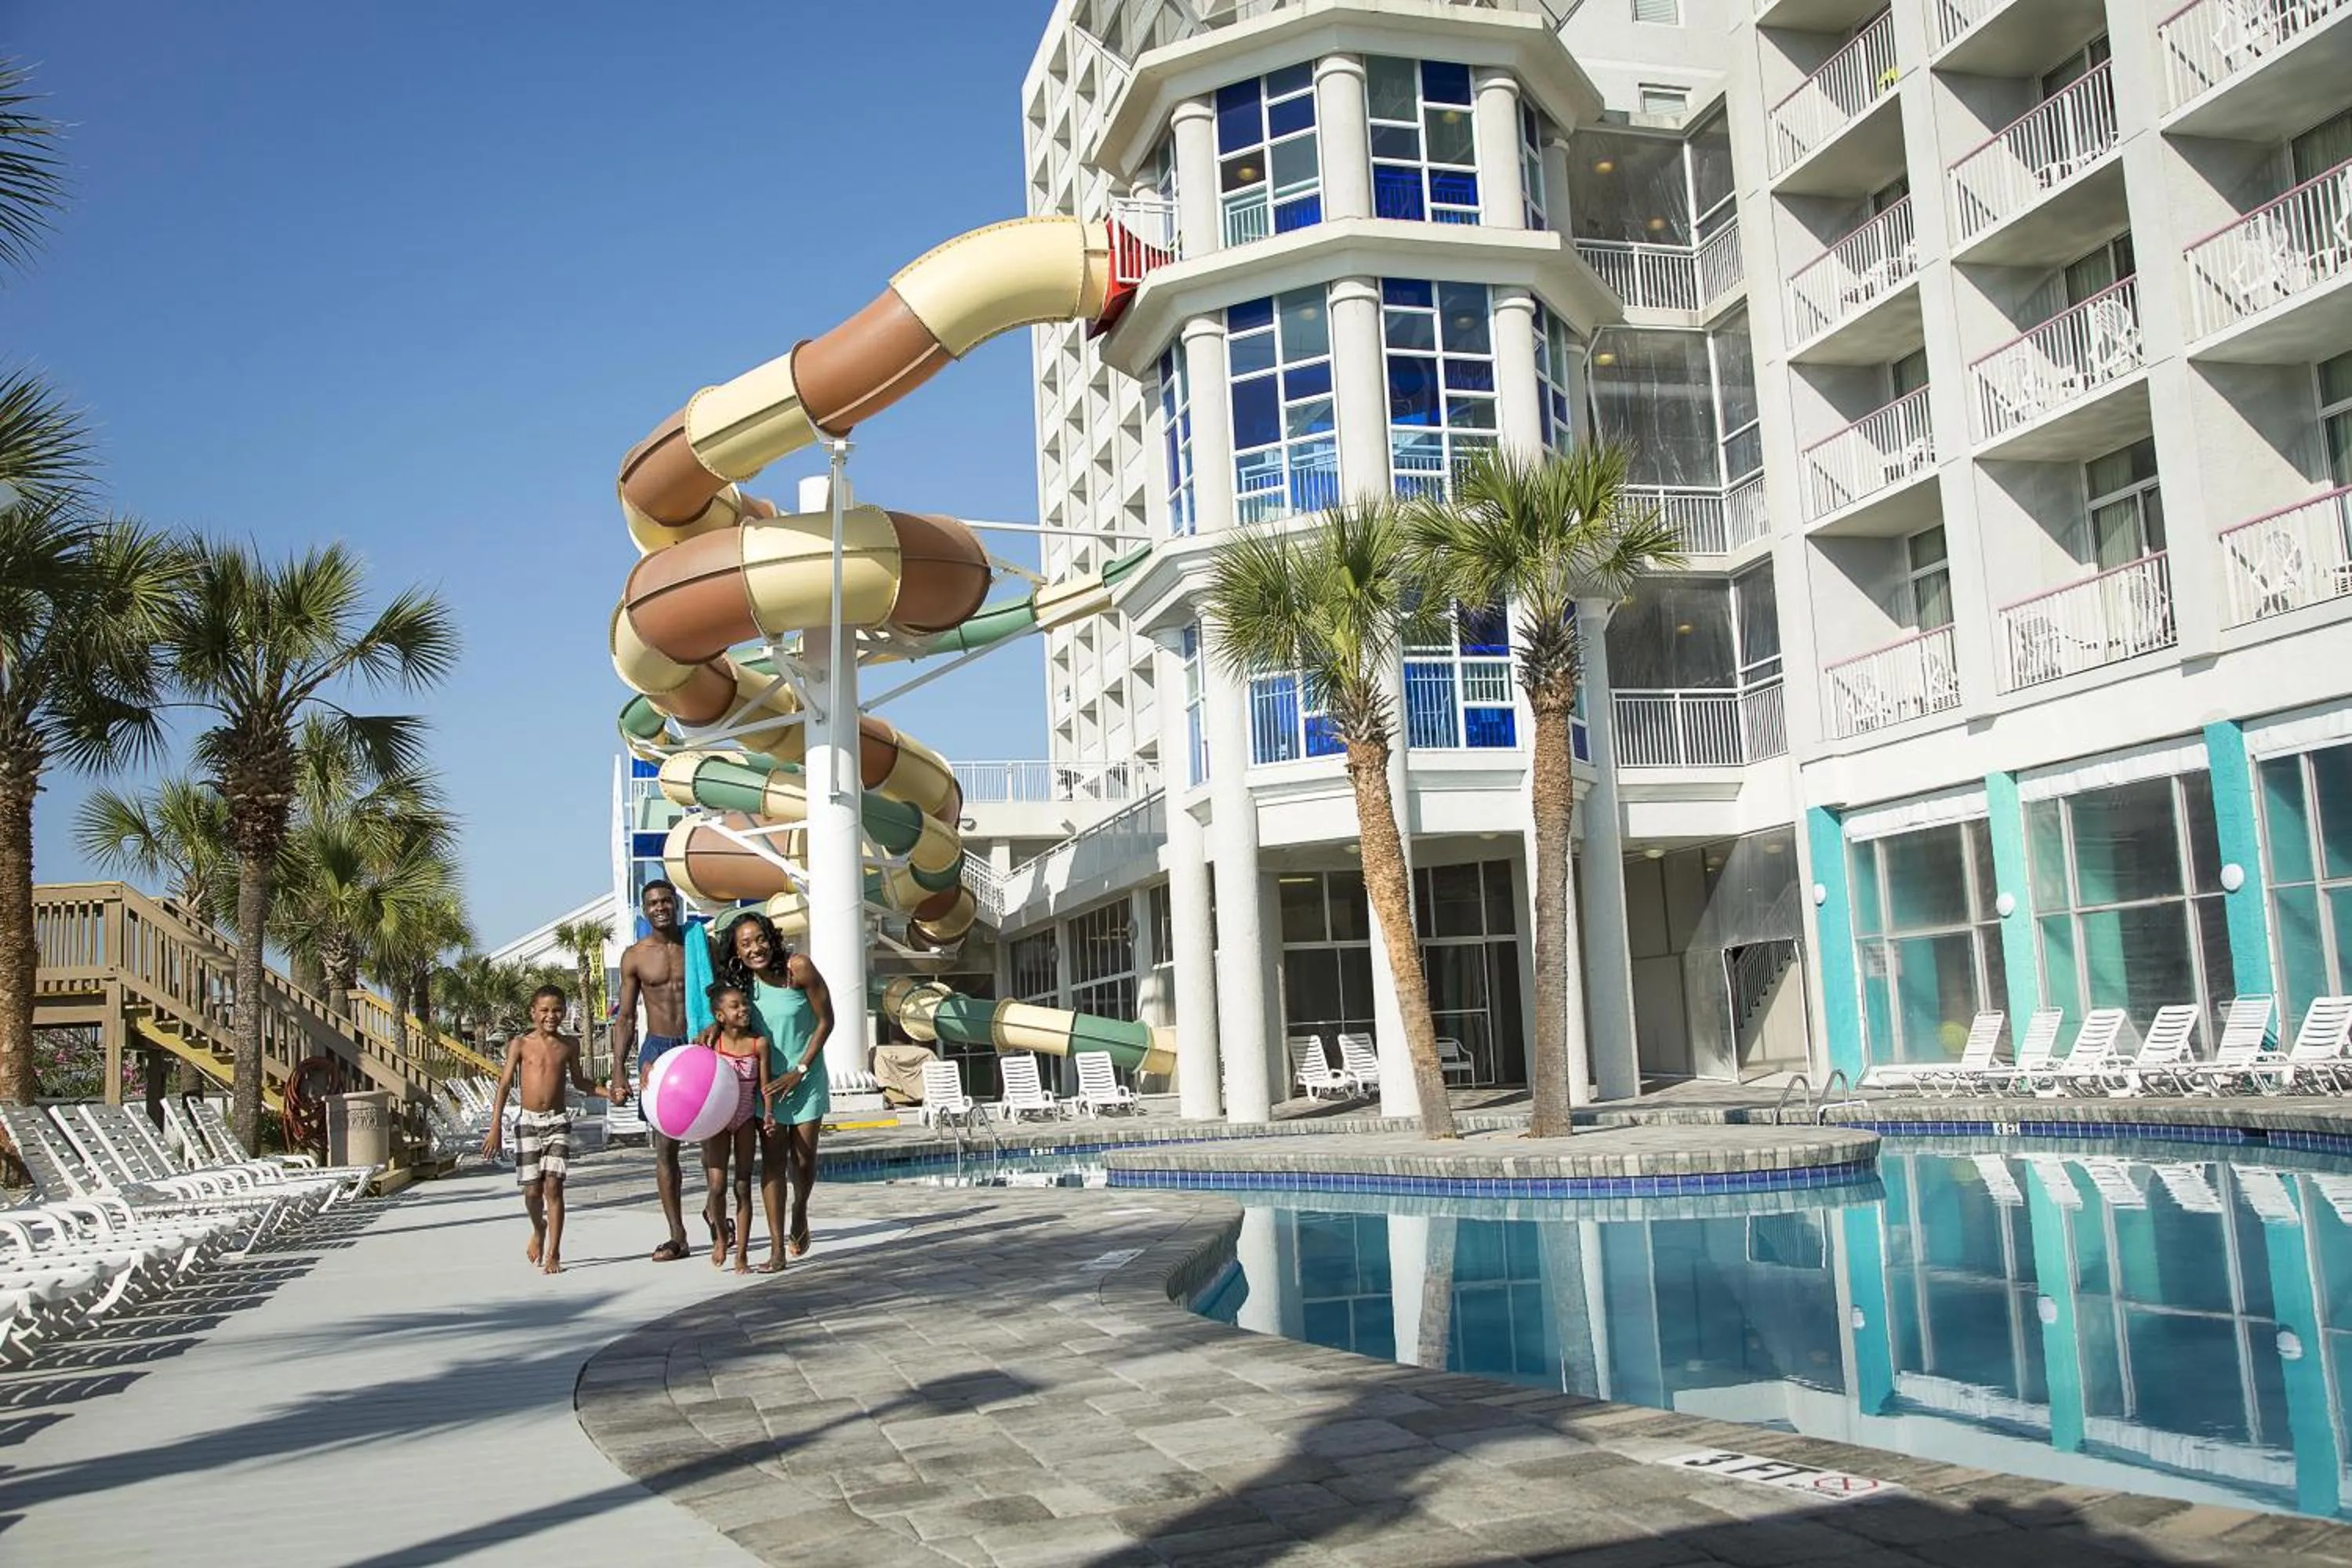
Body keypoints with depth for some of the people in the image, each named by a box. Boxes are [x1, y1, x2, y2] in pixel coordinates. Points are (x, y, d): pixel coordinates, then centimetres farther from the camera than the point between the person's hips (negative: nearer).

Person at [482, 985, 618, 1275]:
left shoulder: (569, 1045, 7)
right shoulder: (521, 1044, 0)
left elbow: (579, 1081, 21)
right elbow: (505, 1085, -1)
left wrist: (607, 1094, 5)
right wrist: (496, 1128, -7)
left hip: (558, 1122, 1)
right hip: (528, 1122, -1)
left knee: (553, 1186, -8)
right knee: (532, 1189, 0)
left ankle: (553, 1254, -1)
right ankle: (538, 1229, 33)